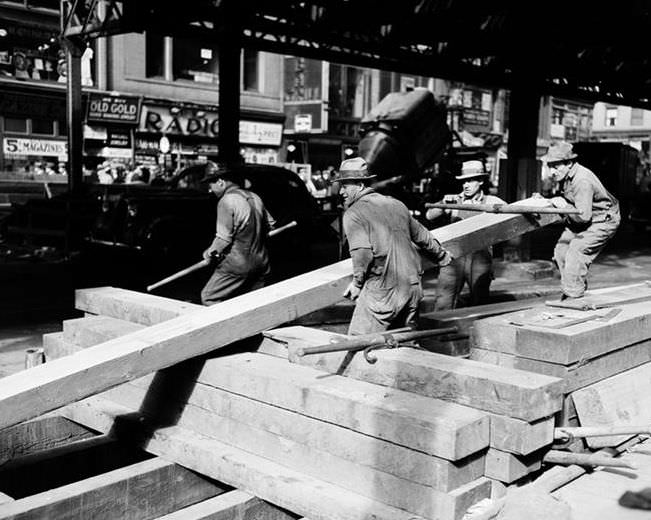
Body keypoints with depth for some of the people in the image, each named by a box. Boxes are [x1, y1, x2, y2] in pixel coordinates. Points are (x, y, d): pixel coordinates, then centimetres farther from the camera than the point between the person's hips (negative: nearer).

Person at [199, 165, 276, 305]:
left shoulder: (226, 201, -13)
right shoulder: (254, 197, 11)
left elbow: (223, 238, -16)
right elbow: (270, 224, 20)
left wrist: (210, 252, 0)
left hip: (237, 265, -8)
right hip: (261, 262, 8)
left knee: (209, 298, 2)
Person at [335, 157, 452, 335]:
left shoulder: (353, 214, -7)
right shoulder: (396, 204, 15)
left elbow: (362, 253, -20)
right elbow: (422, 236, 26)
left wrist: (357, 282, -5)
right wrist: (442, 255, 43)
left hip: (381, 289, -7)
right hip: (413, 287, 7)